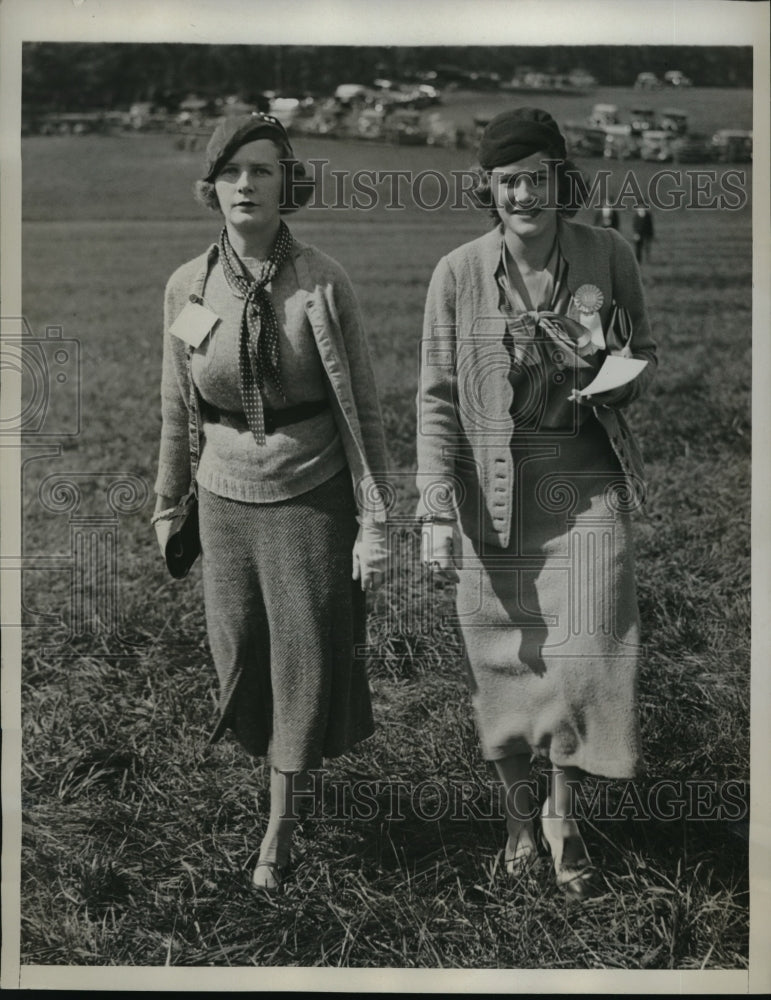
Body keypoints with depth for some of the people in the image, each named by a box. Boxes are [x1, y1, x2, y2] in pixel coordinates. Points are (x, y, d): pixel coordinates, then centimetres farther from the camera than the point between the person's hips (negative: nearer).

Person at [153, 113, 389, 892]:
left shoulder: (323, 283, -13)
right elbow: (178, 406, 6)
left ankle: (279, 829, 26)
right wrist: (167, 506, 13)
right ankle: (280, 760, 44)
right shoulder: (187, 287, -5)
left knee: (307, 665, 6)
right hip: (227, 501, 3)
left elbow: (363, 409, -9)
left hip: (312, 499, -2)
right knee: (240, 663, 13)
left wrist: (374, 523, -10)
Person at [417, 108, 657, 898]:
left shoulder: (608, 256, -4)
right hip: (491, 490, 0)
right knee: (503, 661, 10)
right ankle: (517, 810, 35)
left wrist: (623, 375, -14)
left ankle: (565, 813, 24)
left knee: (587, 654, -3)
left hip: (586, 484, 1)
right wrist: (435, 513, -10)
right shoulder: (458, 274, -6)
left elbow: (643, 353, 11)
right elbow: (437, 398, -4)